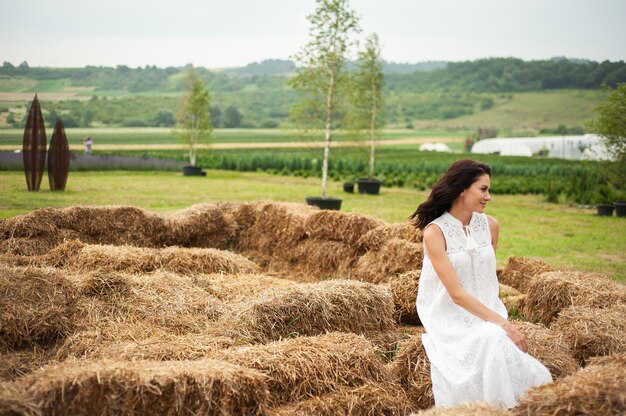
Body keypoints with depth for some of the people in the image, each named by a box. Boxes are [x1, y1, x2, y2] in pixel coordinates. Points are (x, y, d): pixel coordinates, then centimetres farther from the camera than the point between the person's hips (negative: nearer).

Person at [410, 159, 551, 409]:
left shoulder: (490, 225, 6)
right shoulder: (435, 231, -11)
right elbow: (456, 294, -17)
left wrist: (501, 318, 7)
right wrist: (502, 323, -23)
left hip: (487, 314, 4)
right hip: (452, 320, -4)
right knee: (492, 339, -34)